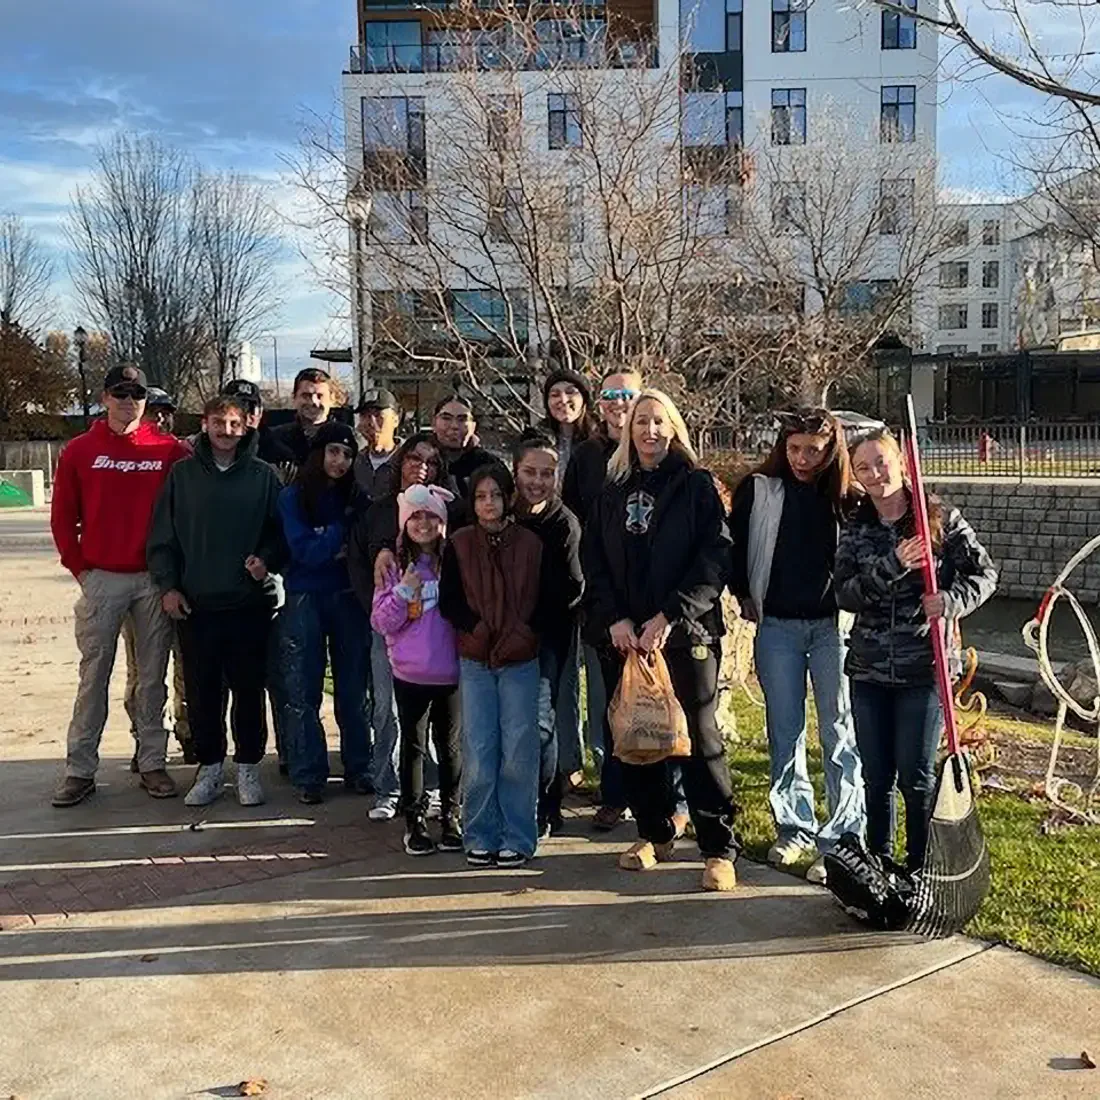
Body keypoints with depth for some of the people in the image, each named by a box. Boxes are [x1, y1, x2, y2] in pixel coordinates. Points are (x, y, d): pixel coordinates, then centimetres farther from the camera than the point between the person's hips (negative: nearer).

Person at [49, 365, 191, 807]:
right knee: (93, 675, 3)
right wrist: (80, 568, 1)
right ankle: (80, 770, 11)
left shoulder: (170, 450, 2)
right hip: (100, 579, 0)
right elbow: (62, 517, 7)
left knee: (153, 675, 7)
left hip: (154, 579, 0)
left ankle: (152, 763, 16)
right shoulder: (79, 451, 4)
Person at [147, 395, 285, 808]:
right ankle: (209, 767, 22)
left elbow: (281, 530, 6)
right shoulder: (182, 474, 5)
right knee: (201, 692, 8)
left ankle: (248, 768, 19)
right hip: (194, 604, 1)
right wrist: (168, 585, -3)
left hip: (249, 602, -1)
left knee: (248, 689, 6)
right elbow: (161, 536, 6)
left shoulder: (263, 475, 2)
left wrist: (266, 559, -12)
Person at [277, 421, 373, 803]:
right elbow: (305, 551, -11)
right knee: (303, 691, 2)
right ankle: (308, 775, 11)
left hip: (348, 598, 2)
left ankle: (358, 769, 18)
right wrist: (343, 530, -10)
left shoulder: (356, 497, 6)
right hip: (305, 599, -2)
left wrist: (333, 549, -12)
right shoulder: (292, 497, -2)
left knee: (353, 688, 7)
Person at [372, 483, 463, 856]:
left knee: (450, 746, 12)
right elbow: (381, 623, -4)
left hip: (451, 673, 0)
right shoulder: (395, 567, -2)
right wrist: (403, 591, -17)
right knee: (413, 746, 10)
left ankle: (452, 816, 26)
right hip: (410, 674, 0)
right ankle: (415, 821, 21)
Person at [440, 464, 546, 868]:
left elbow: (547, 599, 4)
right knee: (478, 751, 1)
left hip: (522, 660, 0)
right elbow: (449, 601, 2)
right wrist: (477, 628, -13)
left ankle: (518, 837, 12)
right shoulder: (459, 544, 3)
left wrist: (524, 632, -12)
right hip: (475, 660, 1)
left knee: (519, 750, 0)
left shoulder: (531, 544, 2)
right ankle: (480, 837, 14)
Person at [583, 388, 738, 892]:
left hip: (685, 632, -4)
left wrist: (669, 616, -15)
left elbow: (715, 559, -8)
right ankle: (654, 832, 26)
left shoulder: (697, 486, 1)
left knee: (697, 737, -3)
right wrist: (614, 619, -6)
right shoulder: (614, 491, 13)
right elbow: (595, 562, 9)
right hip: (624, 636, 4)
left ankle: (719, 849, 6)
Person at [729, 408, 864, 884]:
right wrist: (744, 594, 7)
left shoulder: (846, 497, -2)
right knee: (785, 732, 9)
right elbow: (735, 544, 10)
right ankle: (795, 830, 22)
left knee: (840, 733, 1)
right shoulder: (759, 490, 0)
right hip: (777, 625, 2)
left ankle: (842, 840, 8)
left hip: (834, 624, -1)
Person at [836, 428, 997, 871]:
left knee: (915, 777, 3)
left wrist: (952, 601, -19)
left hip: (924, 668, -3)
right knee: (876, 777, 12)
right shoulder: (854, 530, 4)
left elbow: (984, 572, 0)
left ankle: (922, 870, 21)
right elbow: (845, 594, -7)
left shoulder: (939, 518, -3)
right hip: (869, 670, 3)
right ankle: (877, 863, 29)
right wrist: (893, 565, -20)